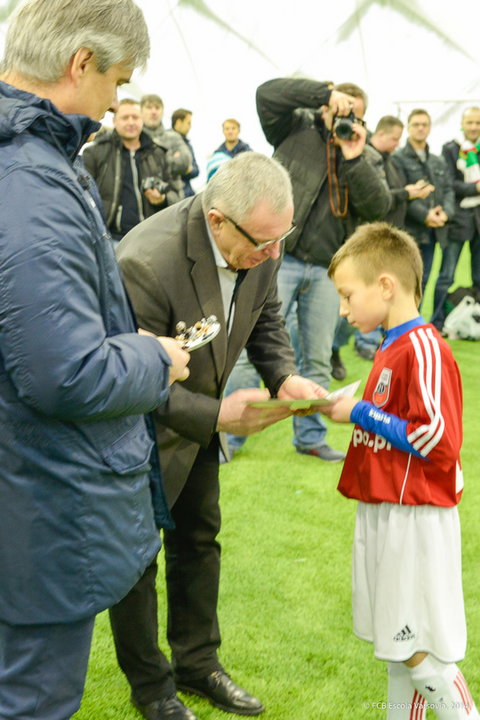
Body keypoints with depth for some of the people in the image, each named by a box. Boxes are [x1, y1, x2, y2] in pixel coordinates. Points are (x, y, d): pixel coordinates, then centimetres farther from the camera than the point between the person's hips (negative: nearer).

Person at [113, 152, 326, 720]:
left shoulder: (261, 246, -16)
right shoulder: (147, 263, -37)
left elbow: (265, 318, 2)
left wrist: (283, 376, -16)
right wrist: (214, 415, -38)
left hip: (199, 416, 7)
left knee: (198, 540, 21)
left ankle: (197, 664, 41)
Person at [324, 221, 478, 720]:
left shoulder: (424, 350, -18)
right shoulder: (391, 347, 10)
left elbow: (438, 442, -23)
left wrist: (360, 413, -16)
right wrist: (345, 408, 5)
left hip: (414, 520, -9)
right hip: (384, 511, 9)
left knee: (417, 650, -1)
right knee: (396, 642, 18)